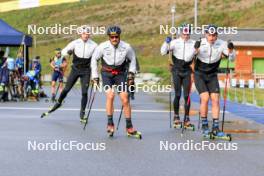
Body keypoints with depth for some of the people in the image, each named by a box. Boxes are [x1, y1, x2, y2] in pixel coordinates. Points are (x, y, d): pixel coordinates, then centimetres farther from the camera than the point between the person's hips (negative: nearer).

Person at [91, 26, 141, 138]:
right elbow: (94, 59, 2)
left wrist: (131, 72, 1)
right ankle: (110, 124, -12)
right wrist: (95, 76, 3)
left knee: (125, 99, -6)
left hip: (120, 74, 1)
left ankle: (129, 128, 3)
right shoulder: (103, 47, -14)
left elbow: (132, 59, 8)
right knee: (110, 95, -22)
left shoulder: (126, 47, -12)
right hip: (107, 74, -1)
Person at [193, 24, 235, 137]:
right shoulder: (200, 43, -16)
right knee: (205, 98, -15)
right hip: (199, 75, -2)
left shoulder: (221, 44, -10)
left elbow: (232, 58, -9)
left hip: (212, 76, 3)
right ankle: (204, 125, 0)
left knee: (215, 99, -7)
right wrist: (195, 49, -42)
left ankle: (215, 128, -3)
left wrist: (231, 51, -30)